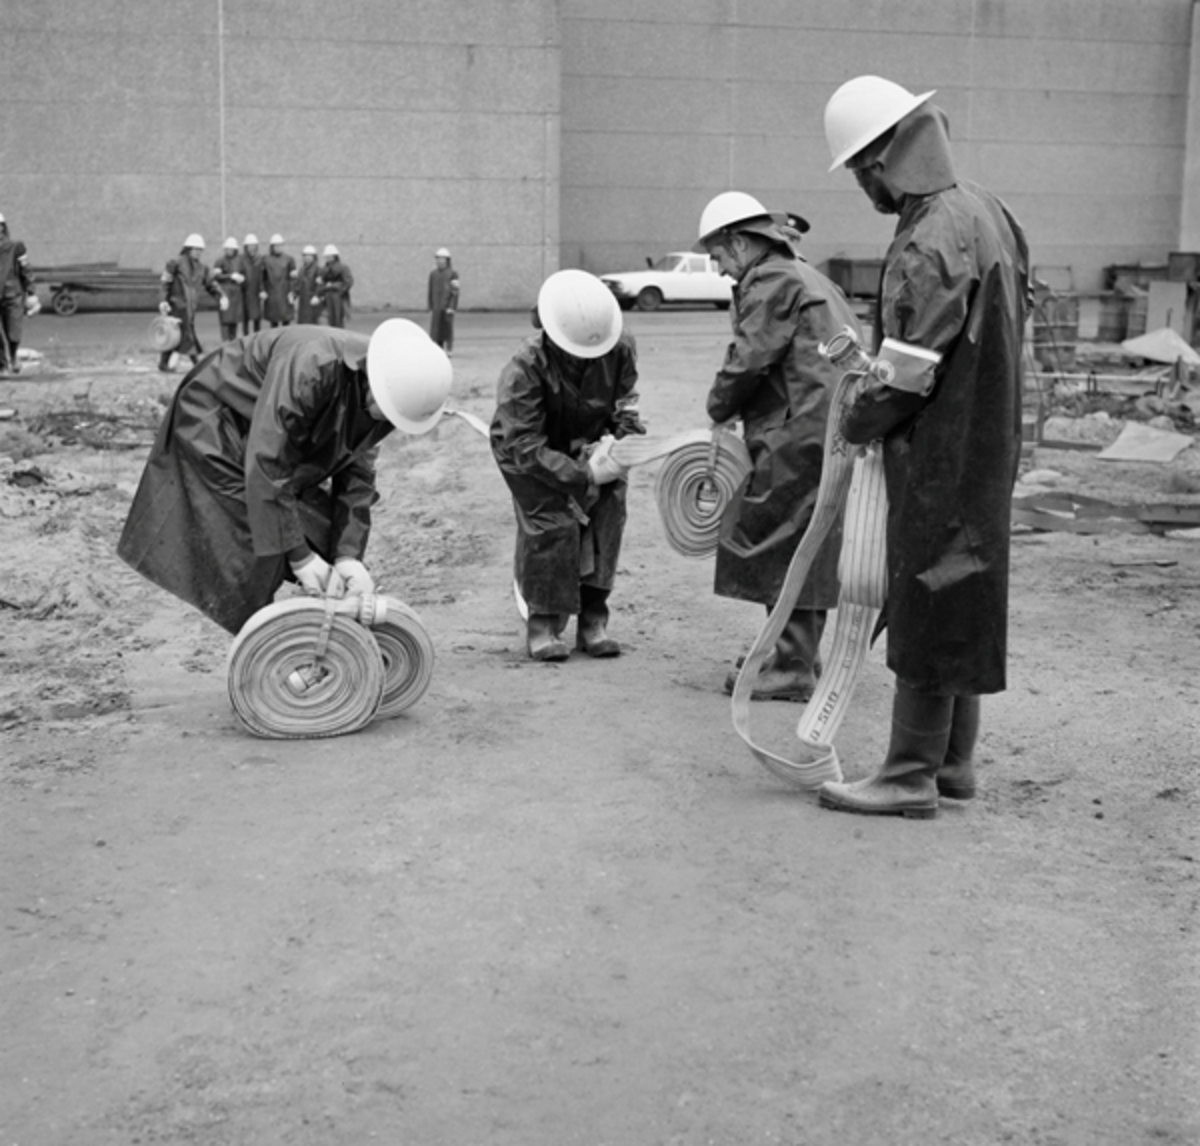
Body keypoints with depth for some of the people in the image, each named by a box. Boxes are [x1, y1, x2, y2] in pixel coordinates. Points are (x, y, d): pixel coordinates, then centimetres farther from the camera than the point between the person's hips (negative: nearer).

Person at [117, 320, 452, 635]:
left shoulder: (382, 390, -15)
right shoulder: (310, 367, -40)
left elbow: (356, 468, -8)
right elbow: (266, 465, -38)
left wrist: (349, 554, -19)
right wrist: (299, 556, -34)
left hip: (279, 435, 7)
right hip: (215, 422, -7)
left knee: (330, 541, 0)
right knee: (255, 551, -14)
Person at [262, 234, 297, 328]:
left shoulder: (289, 259, 2)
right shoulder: (265, 259, 6)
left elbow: (293, 278, -1)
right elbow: (262, 277, 7)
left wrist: (291, 293, -8)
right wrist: (262, 291, -3)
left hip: (285, 295, -1)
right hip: (271, 295, 1)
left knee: (286, 320, -5)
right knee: (273, 321, 5)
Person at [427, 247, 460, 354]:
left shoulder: (453, 273, -2)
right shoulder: (433, 274, 11)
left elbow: (455, 292, -5)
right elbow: (431, 291, 15)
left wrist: (452, 307, -13)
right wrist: (430, 307, 11)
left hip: (447, 307, -4)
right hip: (436, 308, 4)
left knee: (447, 328, -1)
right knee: (435, 330, -1)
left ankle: (449, 350, 7)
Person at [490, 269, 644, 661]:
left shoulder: (621, 349, -21)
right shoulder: (525, 367, -34)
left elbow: (624, 398, 0)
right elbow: (525, 446, -34)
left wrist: (626, 432, -21)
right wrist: (582, 475, -37)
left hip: (587, 444, 4)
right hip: (526, 452, -4)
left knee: (607, 512, -11)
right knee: (552, 522, -21)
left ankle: (593, 620, 2)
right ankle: (542, 625, -6)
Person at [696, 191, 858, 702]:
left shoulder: (770, 281, -8)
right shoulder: (804, 276, 23)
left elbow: (749, 359, -14)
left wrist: (719, 408, 4)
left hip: (804, 431, -10)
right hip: (832, 426, 10)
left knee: (784, 544, -4)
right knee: (807, 546, 17)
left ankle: (792, 670, 0)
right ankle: (800, 653, 27)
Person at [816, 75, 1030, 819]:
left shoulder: (929, 246, -23)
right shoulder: (988, 212, 6)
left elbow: (906, 373, -24)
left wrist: (858, 423, -6)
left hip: (939, 456, -9)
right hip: (987, 445, 9)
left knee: (927, 609, 0)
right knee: (963, 604, 17)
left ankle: (912, 776, 10)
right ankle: (954, 759, 28)